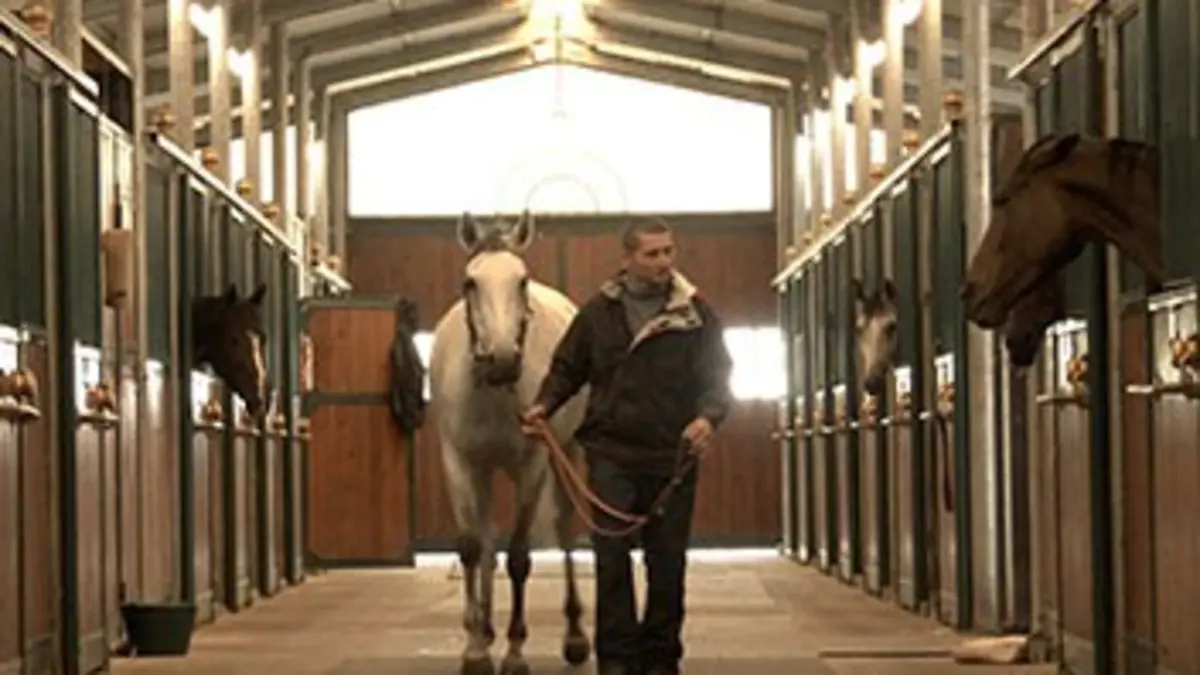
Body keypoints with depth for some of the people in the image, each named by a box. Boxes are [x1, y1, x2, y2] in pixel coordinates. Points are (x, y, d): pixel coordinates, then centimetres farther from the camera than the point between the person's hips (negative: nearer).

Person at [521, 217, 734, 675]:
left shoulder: (695, 313, 0)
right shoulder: (598, 312, 4)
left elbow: (718, 375, 0)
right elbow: (567, 368, 12)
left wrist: (708, 417, -19)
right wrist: (543, 405, -6)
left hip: (672, 454, 0)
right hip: (611, 452, 0)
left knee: (667, 561, 7)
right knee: (611, 556, -3)